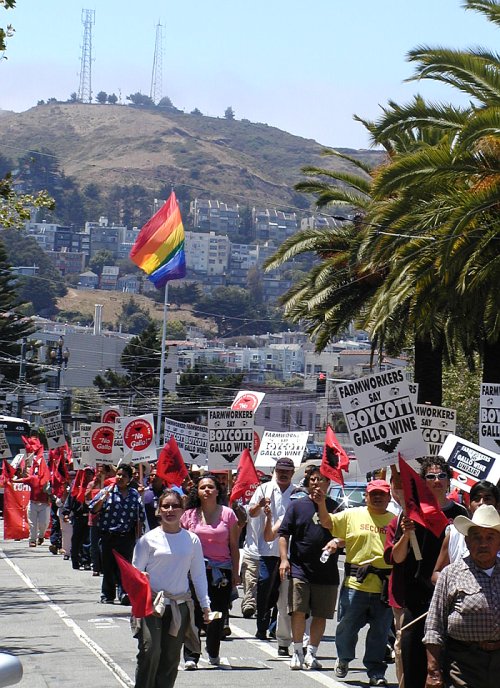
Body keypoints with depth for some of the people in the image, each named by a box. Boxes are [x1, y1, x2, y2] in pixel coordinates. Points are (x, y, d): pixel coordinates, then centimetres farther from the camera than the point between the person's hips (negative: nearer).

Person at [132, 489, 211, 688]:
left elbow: (198, 574, 12)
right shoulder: (149, 539, -1)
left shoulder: (192, 540, 6)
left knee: (171, 657, 5)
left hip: (180, 606, 3)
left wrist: (205, 604, 10)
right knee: (150, 651, -17)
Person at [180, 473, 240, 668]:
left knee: (218, 615, 4)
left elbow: (234, 546, 6)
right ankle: (190, 656, -7)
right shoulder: (190, 515, 6)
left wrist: (235, 572, 3)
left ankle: (213, 653, 23)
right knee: (194, 613, -9)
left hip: (222, 571, 0)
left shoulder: (227, 514, 4)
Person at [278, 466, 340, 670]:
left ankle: (311, 653, 16)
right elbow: (284, 533, 5)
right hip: (299, 569, -1)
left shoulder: (334, 507, 7)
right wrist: (284, 558, -5)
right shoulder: (297, 505, 7)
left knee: (321, 615, 5)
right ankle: (297, 652, 5)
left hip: (327, 571, 1)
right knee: (298, 611, -7)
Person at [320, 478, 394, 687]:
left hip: (385, 586, 1)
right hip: (355, 583, -1)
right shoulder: (352, 515, 7)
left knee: (380, 631, 7)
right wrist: (321, 502, -11)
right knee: (347, 625, 7)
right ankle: (343, 659, 33)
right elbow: (327, 523, 4)